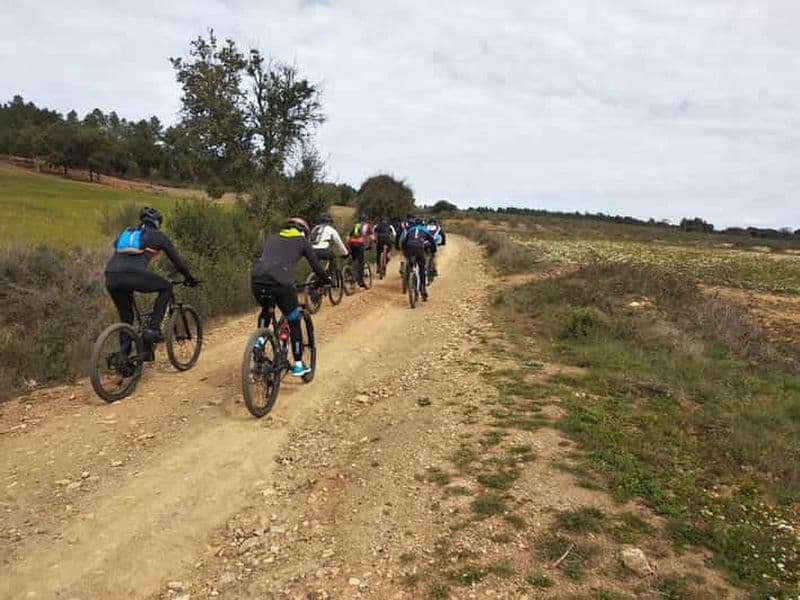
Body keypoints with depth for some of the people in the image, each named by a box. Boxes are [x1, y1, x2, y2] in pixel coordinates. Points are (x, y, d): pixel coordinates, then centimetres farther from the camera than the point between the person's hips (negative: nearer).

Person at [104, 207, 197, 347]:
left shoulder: (126, 232, 34)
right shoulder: (158, 235, 20)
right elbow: (176, 259, 24)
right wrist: (190, 278, 38)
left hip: (110, 278, 6)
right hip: (133, 276, -6)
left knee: (126, 319, 23)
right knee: (166, 287, 20)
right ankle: (152, 329, 9)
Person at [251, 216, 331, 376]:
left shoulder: (273, 238, 30)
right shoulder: (302, 241, 19)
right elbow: (315, 264, 20)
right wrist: (326, 280, 36)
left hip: (257, 279, 4)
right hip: (280, 282, -4)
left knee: (266, 311, 36)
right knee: (294, 322, 14)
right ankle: (298, 365, 18)